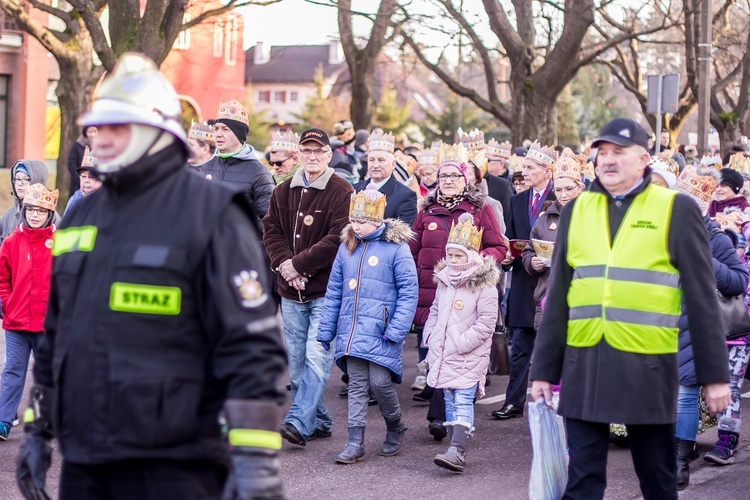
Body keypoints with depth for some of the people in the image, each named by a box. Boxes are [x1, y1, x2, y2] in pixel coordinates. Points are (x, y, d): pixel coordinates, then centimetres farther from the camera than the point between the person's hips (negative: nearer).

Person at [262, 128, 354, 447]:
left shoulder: (342, 193, -6)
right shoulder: (283, 192, 12)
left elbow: (338, 239, -14)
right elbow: (271, 230, 9)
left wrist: (299, 264, -15)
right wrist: (283, 263, -9)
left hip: (326, 291, -6)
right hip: (291, 292, 6)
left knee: (316, 357, -14)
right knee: (296, 362, 8)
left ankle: (299, 423, -17)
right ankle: (319, 421, 19)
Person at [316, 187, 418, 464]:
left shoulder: (396, 247, -7)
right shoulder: (347, 247, 9)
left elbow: (409, 291, -8)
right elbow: (334, 291, 15)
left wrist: (396, 331, -14)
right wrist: (326, 330, 13)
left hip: (381, 332, -5)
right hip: (351, 330, 5)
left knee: (380, 382, -5)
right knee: (357, 386, 5)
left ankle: (395, 428, 21)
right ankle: (355, 443, 8)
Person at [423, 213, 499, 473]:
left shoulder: (484, 285, -9)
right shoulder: (444, 281, 13)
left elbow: (486, 323, -13)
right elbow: (435, 313, 23)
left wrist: (462, 343, -17)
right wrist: (430, 338, 11)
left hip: (469, 356, -7)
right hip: (443, 354, 7)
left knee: (463, 402, -13)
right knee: (450, 402, 9)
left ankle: (457, 452, -22)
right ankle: (455, 449, 15)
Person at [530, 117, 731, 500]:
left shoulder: (677, 210, 0)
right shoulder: (576, 209, 9)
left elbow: (701, 298, -1)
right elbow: (558, 296, 11)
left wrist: (714, 374, -3)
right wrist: (543, 369, 8)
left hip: (647, 366, -3)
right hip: (583, 364, 3)